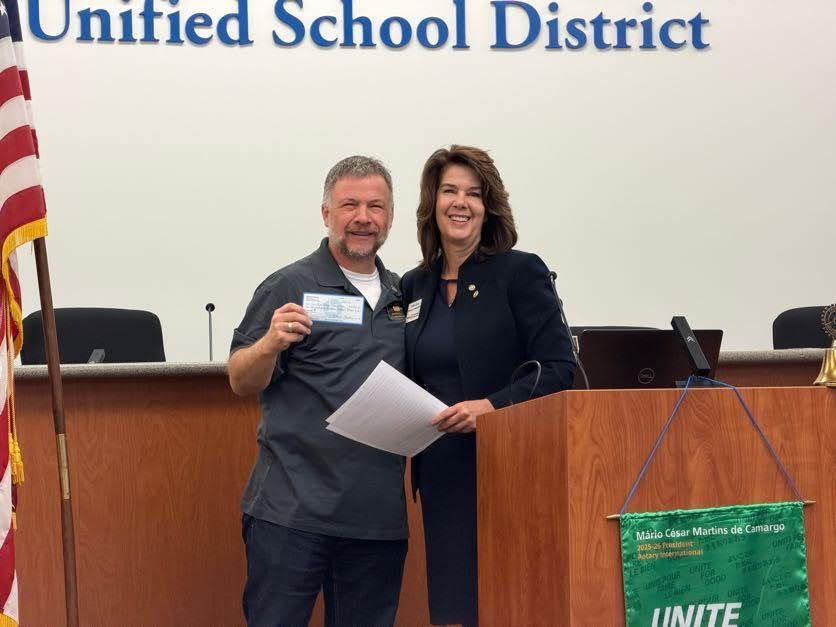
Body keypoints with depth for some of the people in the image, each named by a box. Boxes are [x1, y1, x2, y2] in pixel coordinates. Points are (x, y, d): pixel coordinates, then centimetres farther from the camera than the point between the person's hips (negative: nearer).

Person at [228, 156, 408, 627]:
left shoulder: (404, 295, 15)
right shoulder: (290, 287, -1)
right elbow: (241, 381, -3)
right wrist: (271, 343, -22)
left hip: (379, 513, 5)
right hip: (294, 511, -5)